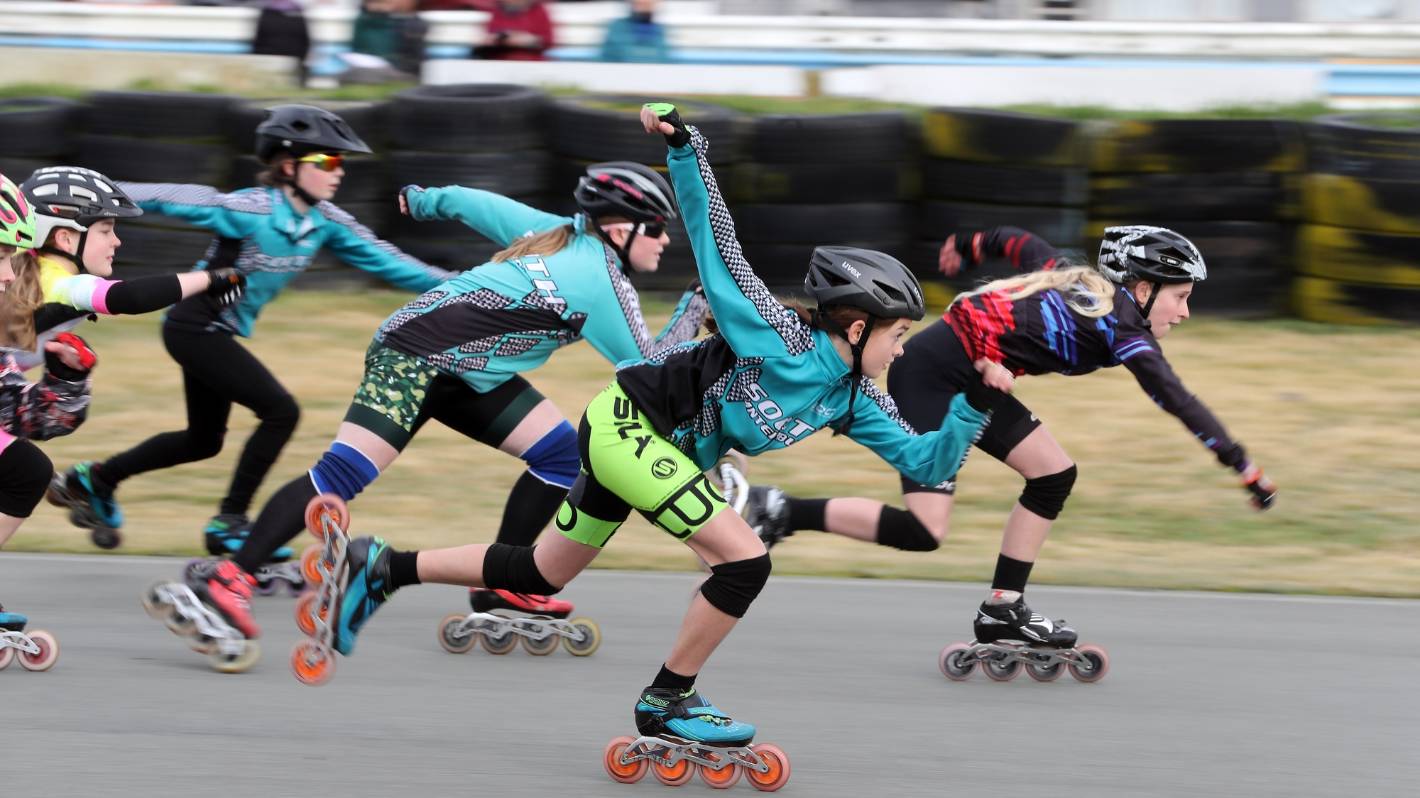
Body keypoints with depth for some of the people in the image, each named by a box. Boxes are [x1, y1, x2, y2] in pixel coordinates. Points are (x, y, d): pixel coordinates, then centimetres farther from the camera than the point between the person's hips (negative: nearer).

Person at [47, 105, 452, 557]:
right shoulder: (253, 211, -27)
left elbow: (384, 260, 2)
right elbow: (169, 199, -28)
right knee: (280, 411, -15)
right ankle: (230, 523, -5)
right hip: (195, 328, -9)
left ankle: (94, 482, 33)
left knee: (204, 440, 19)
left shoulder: (324, 222, -4)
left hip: (218, 333, 9)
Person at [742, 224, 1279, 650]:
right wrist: (1245, 469, -19)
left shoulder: (1082, 280, 11)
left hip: (964, 378, 10)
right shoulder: (1124, 326, -12)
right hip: (929, 375, -10)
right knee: (924, 532, -16)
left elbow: (1017, 243, 23)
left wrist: (968, 246, 43)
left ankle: (1003, 609, 10)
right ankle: (781, 512, -8)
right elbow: (1179, 402, -19)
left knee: (1054, 474, 8)